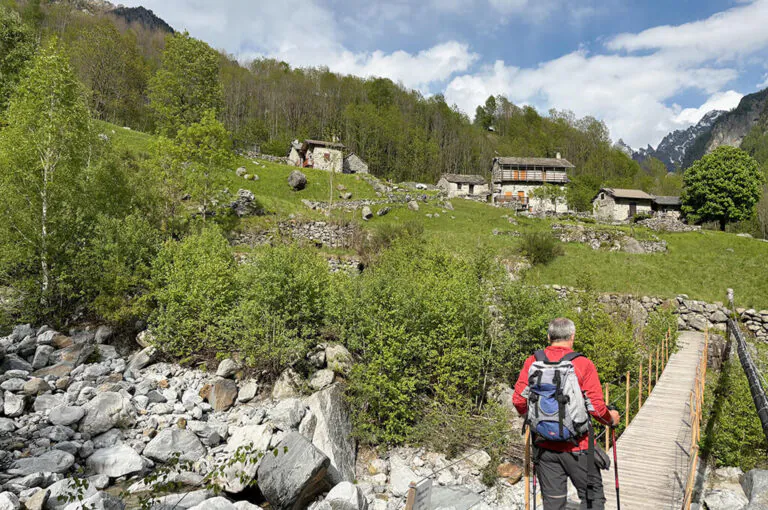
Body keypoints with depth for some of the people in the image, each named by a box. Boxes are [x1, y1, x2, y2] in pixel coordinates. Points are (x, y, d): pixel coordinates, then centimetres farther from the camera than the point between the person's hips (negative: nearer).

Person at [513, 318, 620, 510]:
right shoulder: (582, 364, -12)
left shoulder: (532, 362, -3)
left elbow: (518, 400, -3)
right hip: (576, 446, -3)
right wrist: (611, 419, 8)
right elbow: (596, 406, -13)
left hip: (543, 446, 3)